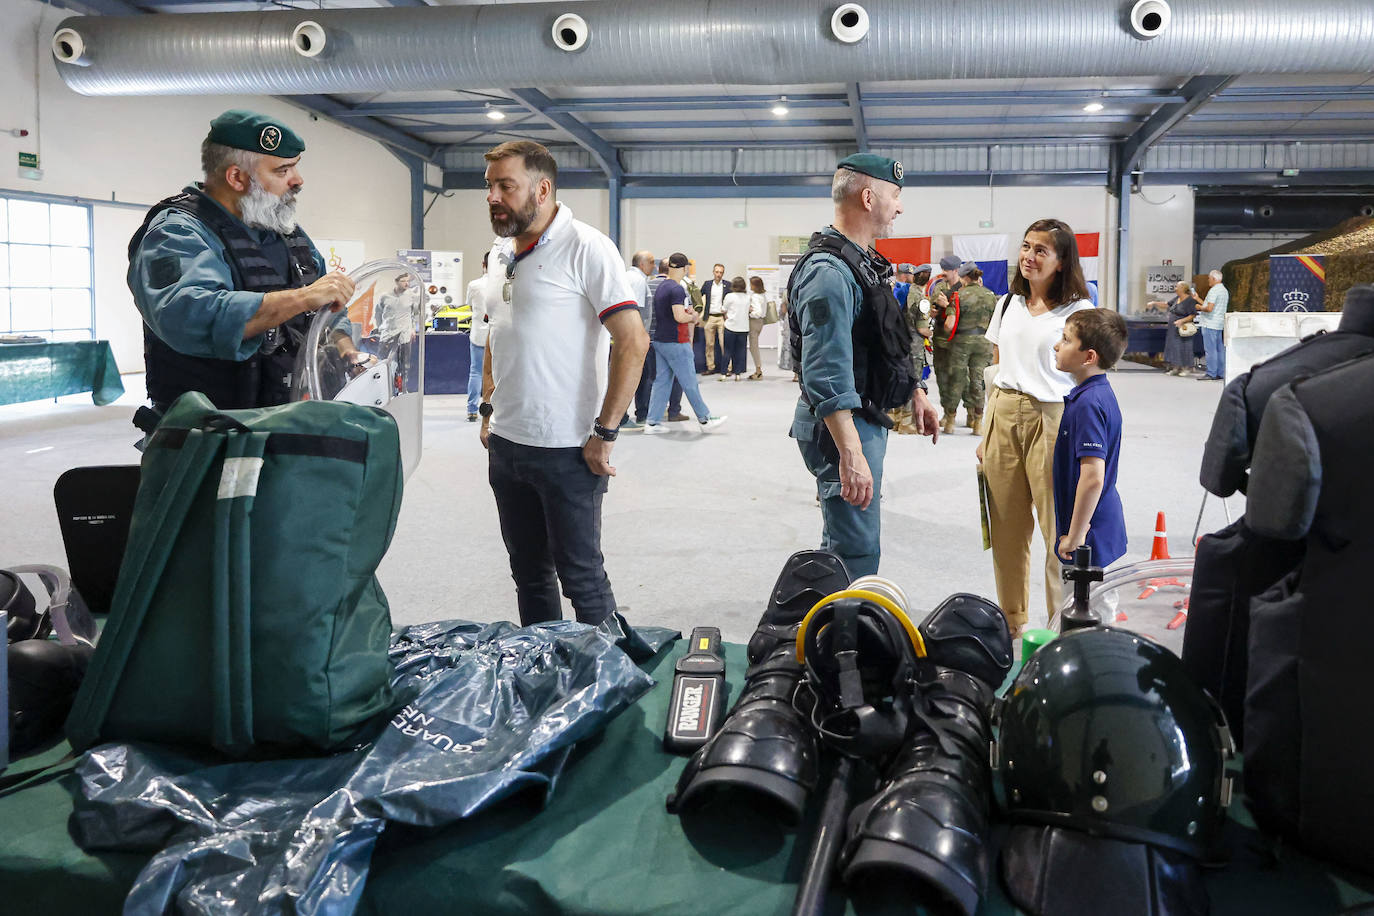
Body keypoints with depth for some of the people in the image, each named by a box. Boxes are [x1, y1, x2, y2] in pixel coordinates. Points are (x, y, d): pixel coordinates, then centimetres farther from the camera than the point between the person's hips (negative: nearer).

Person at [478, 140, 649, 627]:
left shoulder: (584, 247, -12)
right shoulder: (501, 252, 12)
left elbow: (633, 341, -17)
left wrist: (605, 433, -18)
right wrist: (489, 409, 15)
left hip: (566, 450, -7)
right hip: (506, 442, 7)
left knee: (580, 576, 2)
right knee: (528, 572, 17)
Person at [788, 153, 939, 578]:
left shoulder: (864, 263, 13)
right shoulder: (829, 271, -22)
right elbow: (826, 375, -29)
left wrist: (915, 392, 25)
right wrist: (851, 454, -33)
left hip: (865, 420, 11)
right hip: (842, 427, -11)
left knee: (844, 545, 21)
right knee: (858, 551, -7)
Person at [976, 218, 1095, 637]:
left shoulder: (1078, 311, -2)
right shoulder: (1007, 305, 13)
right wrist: (985, 434, 14)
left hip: (1050, 420, -5)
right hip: (1003, 417, 5)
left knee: (1058, 526, -4)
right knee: (1007, 524, 9)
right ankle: (1011, 618, 21)